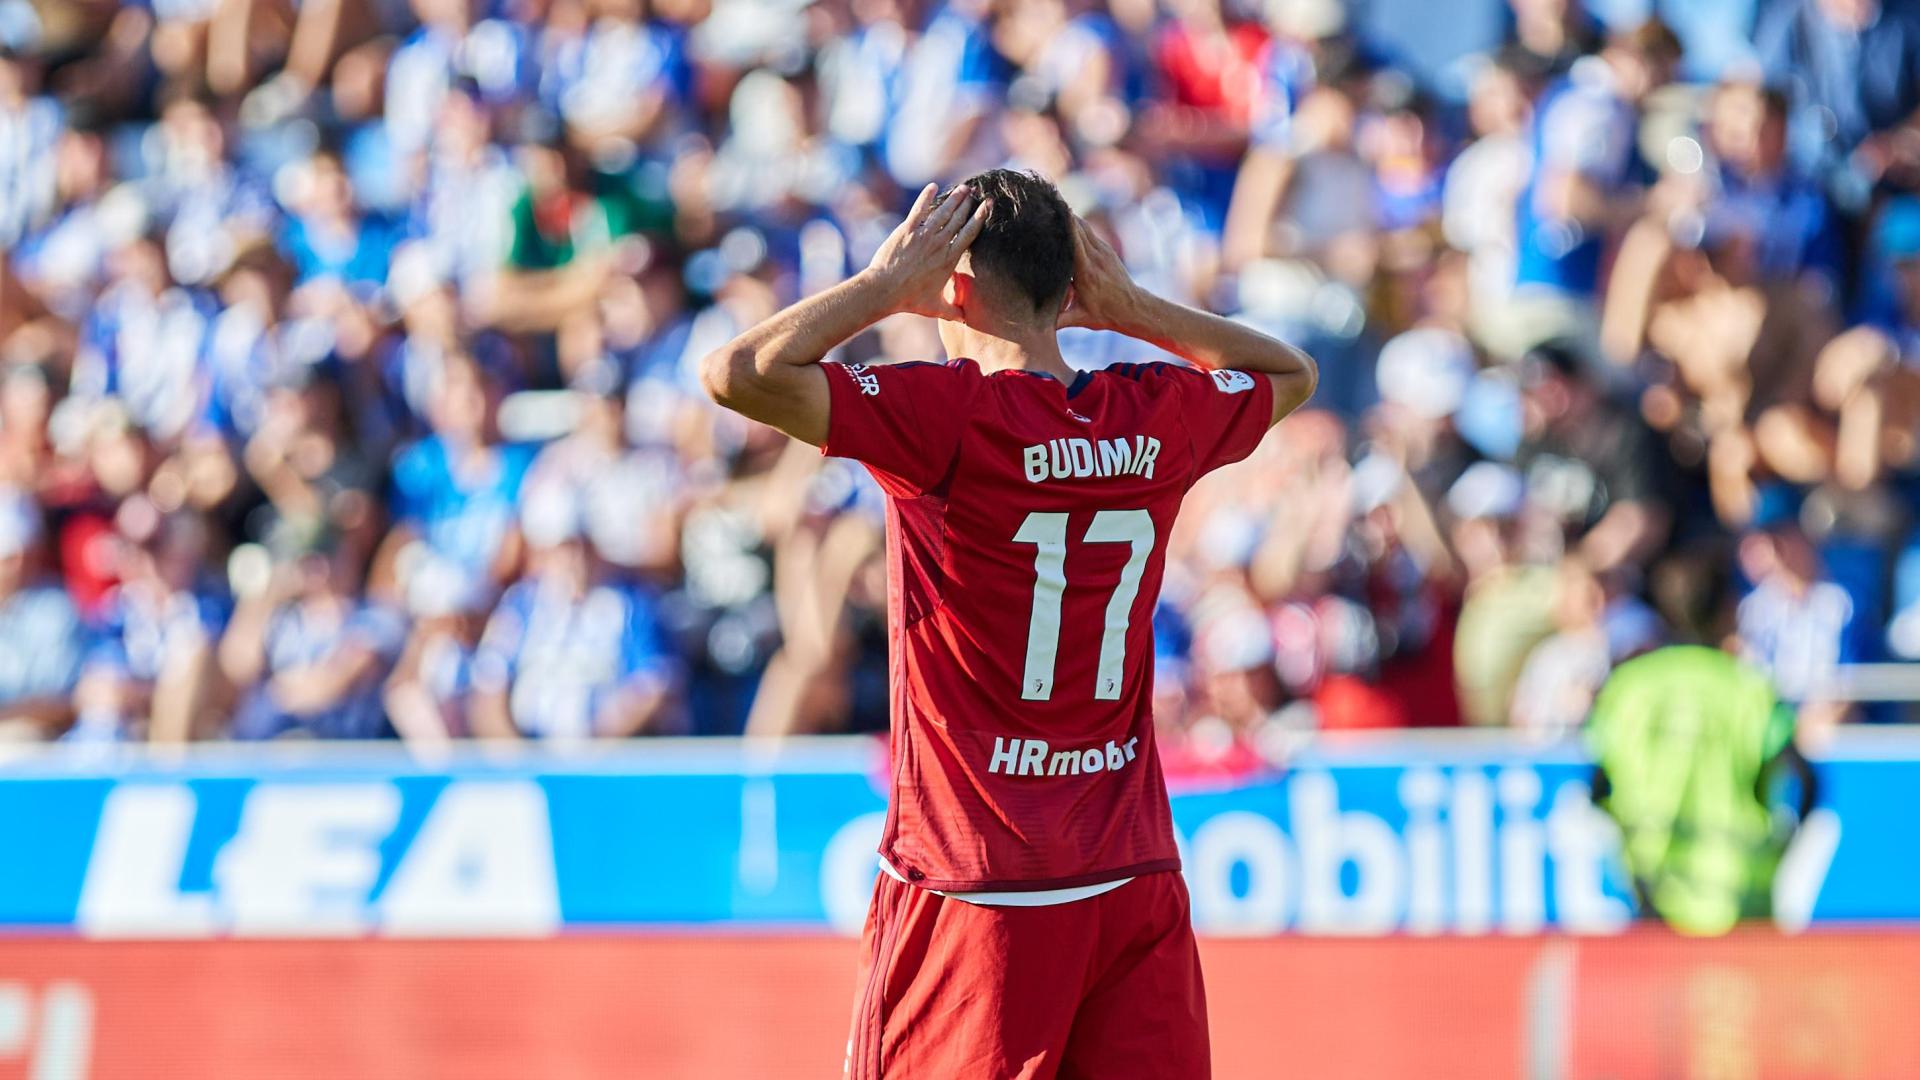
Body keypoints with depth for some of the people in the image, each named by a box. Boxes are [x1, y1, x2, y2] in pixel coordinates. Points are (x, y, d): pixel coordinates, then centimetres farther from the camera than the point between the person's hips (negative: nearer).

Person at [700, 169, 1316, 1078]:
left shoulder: (948, 416, -12)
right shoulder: (1158, 417, 4)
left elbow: (737, 373, -19)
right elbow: (1291, 373, 26)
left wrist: (885, 286, -7)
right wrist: (1131, 309, 16)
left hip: (971, 892, -5)